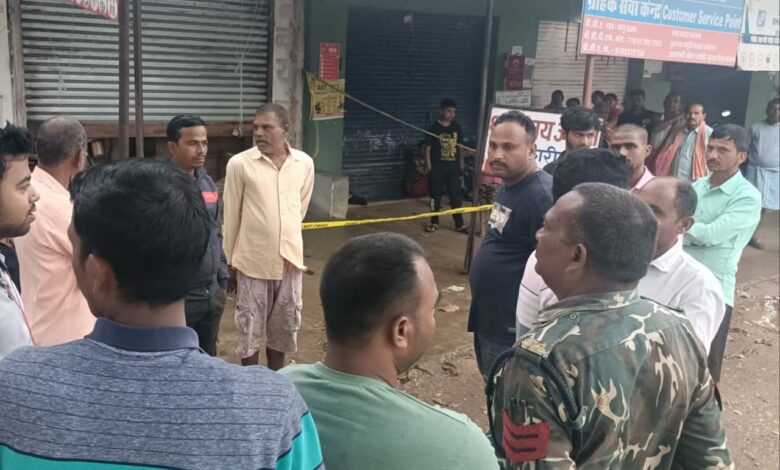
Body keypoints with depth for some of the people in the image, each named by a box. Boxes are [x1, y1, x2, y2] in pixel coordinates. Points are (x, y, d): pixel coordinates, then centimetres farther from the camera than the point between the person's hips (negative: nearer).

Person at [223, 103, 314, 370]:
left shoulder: (304, 163, -2)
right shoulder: (239, 164, -10)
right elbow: (231, 215, -3)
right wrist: (229, 260, 2)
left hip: (290, 259, 3)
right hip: (252, 261, -3)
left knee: (283, 327, 15)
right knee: (250, 329, 9)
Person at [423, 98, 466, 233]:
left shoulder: (457, 127, 6)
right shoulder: (434, 128, -6)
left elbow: (460, 147, 13)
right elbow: (427, 148, -5)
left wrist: (461, 165, 10)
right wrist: (429, 167, -9)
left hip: (453, 167, 3)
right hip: (437, 167, -3)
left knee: (456, 196, 4)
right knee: (435, 196, 6)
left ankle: (459, 224, 10)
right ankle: (434, 223, 18)